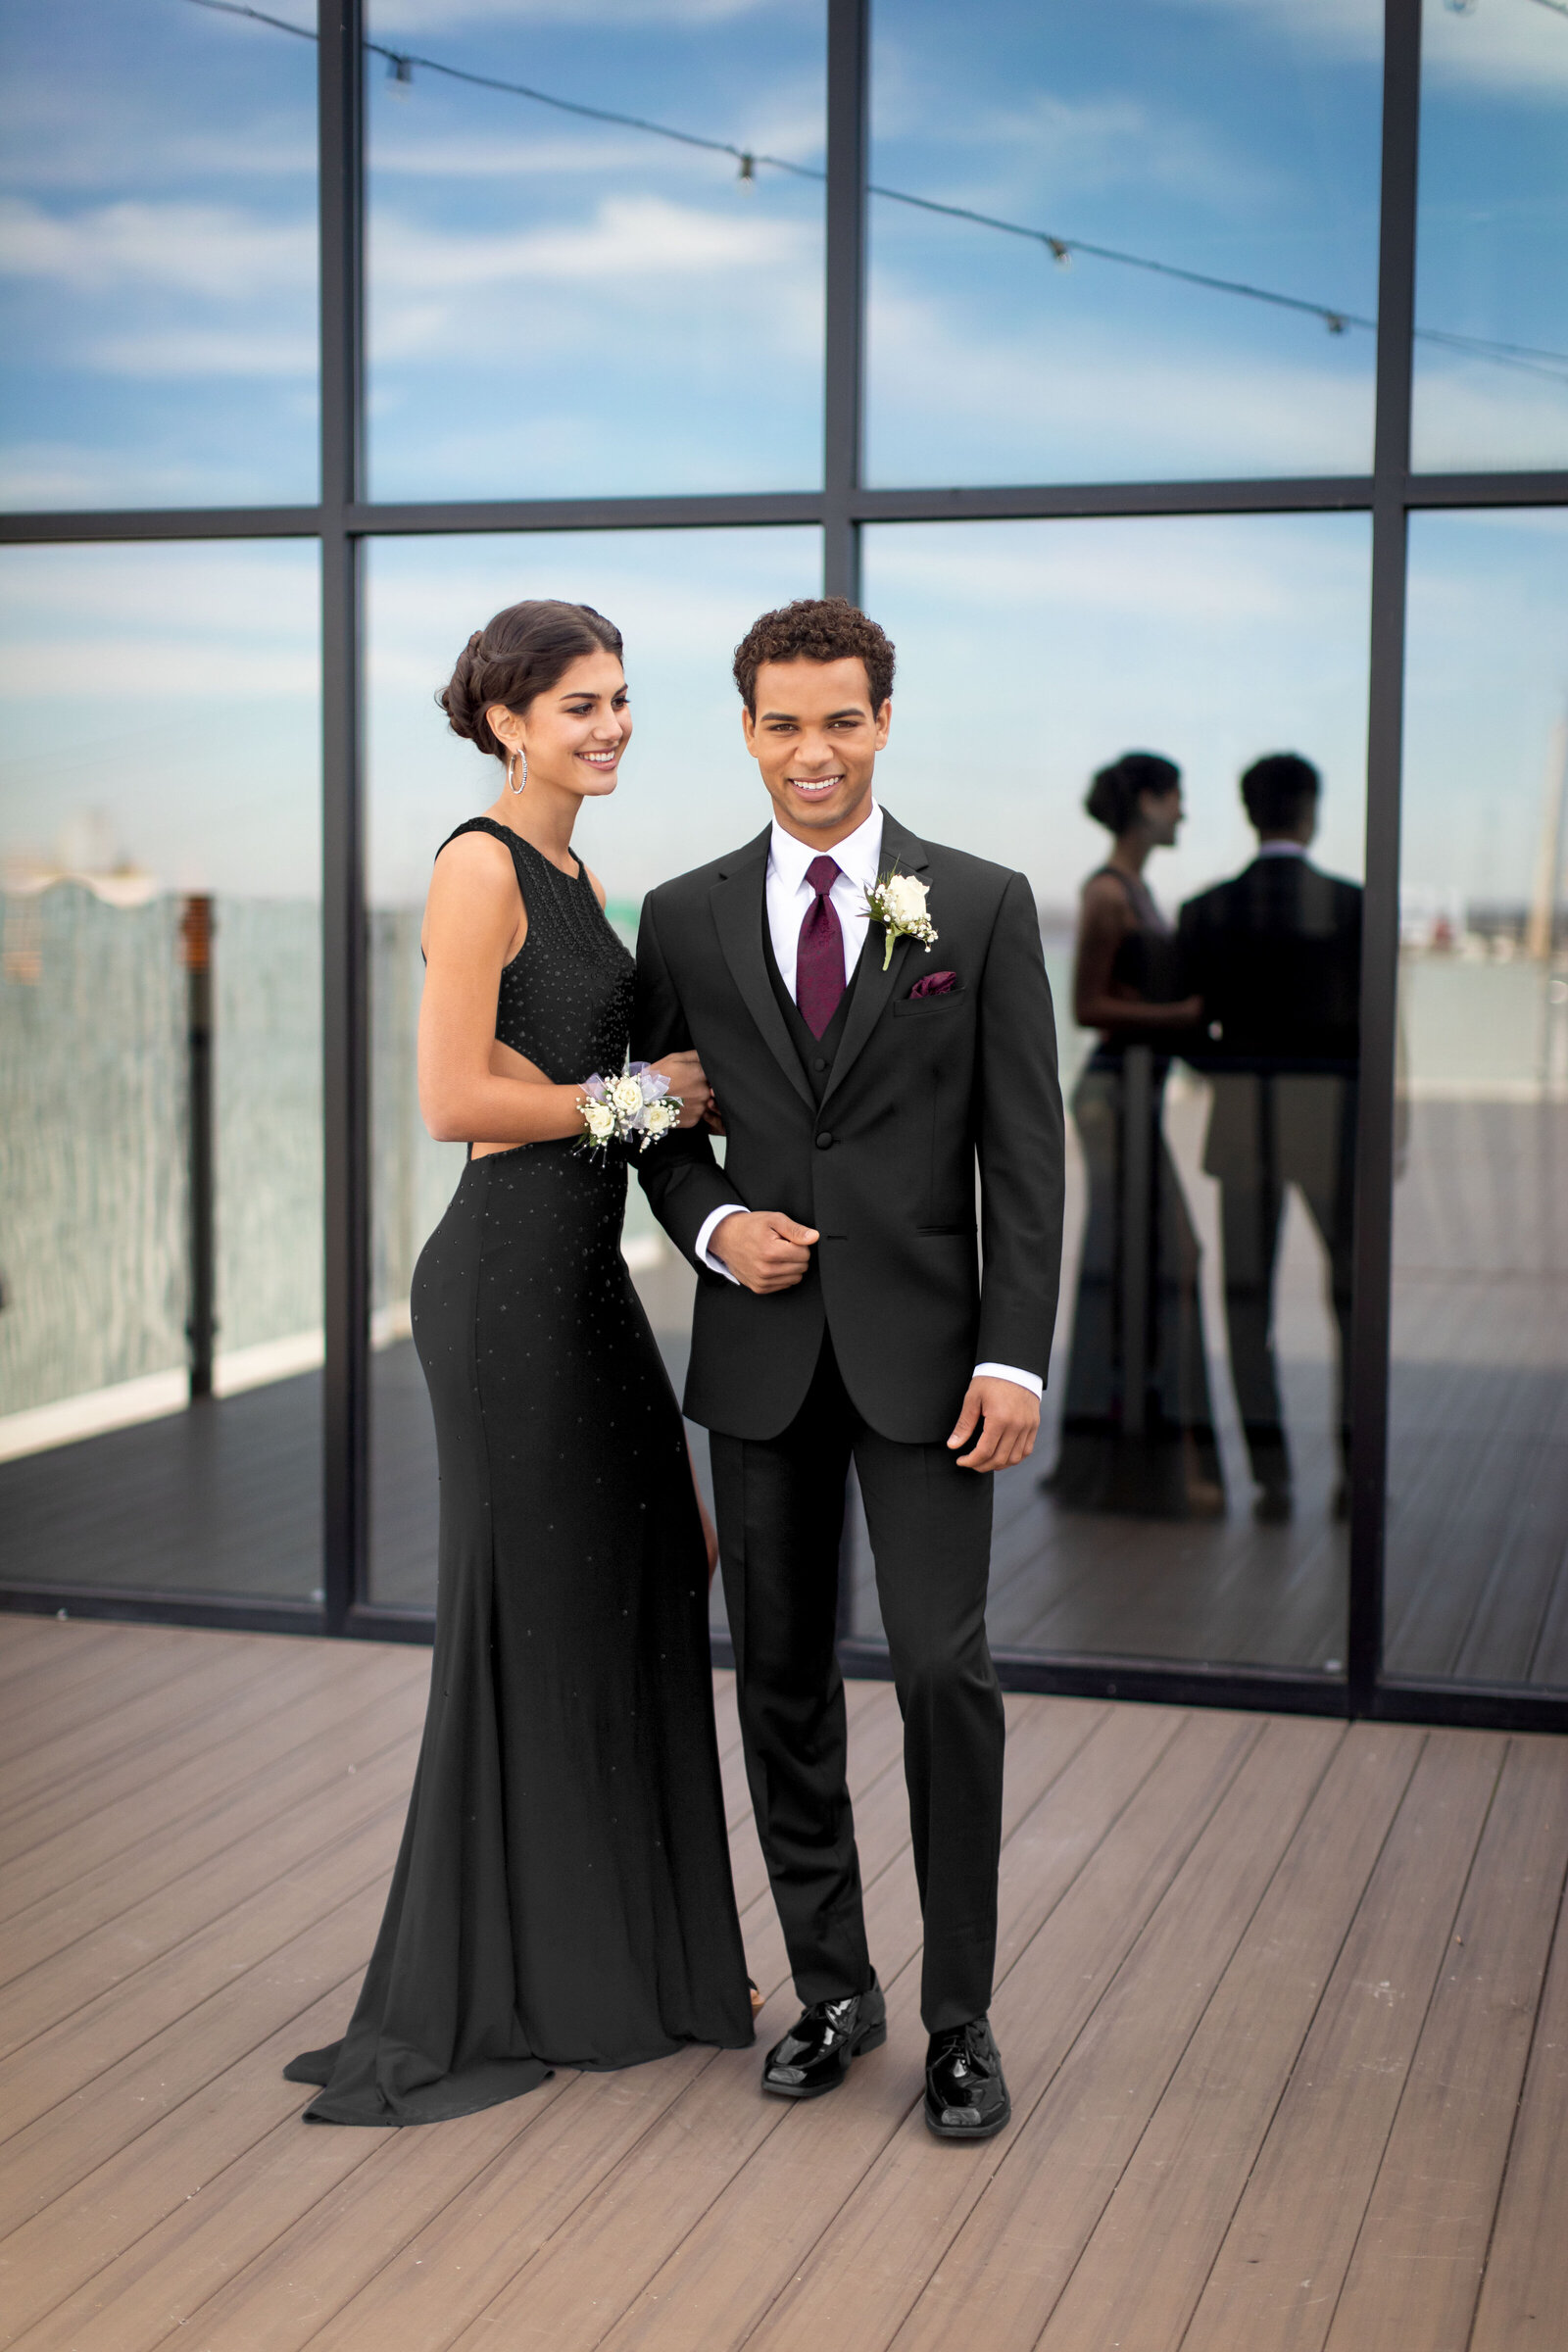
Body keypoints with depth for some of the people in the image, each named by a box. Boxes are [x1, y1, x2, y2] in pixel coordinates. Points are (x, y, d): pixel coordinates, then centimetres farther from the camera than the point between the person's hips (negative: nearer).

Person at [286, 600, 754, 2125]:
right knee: (528, 1620, -1)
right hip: (508, 1273, -9)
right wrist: (642, 1094, -12)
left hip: (582, 1269, 9)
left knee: (632, 1600, 14)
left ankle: (617, 1965, 28)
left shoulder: (575, 878, 16)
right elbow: (452, 1099, -19)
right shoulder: (480, 867, -12)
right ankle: (472, 2000, 13)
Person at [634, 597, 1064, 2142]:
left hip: (920, 1348, -2)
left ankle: (960, 2017, 9)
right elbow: (663, 1129, 12)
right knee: (782, 1680, 9)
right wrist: (714, 1226, -9)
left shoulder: (982, 906, 0)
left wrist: (1015, 1358, -10)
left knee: (945, 1672, -6)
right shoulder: (685, 918, 6)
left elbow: (1023, 1149, -2)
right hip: (761, 1349, 3)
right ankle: (831, 1986, 25)